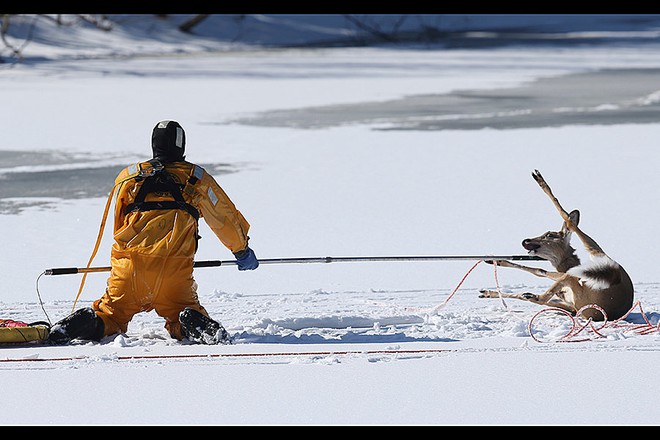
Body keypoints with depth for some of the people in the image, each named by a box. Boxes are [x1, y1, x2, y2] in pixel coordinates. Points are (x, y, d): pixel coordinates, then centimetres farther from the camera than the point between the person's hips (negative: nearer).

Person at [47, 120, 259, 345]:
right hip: (175, 266, -1)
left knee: (112, 314, 14)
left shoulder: (127, 176, 18)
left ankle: (92, 322, -20)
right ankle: (196, 323, -22)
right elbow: (225, 218, 23)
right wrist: (241, 250, 38)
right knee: (178, 319, 13)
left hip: (129, 263, 1)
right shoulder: (196, 178, 14)